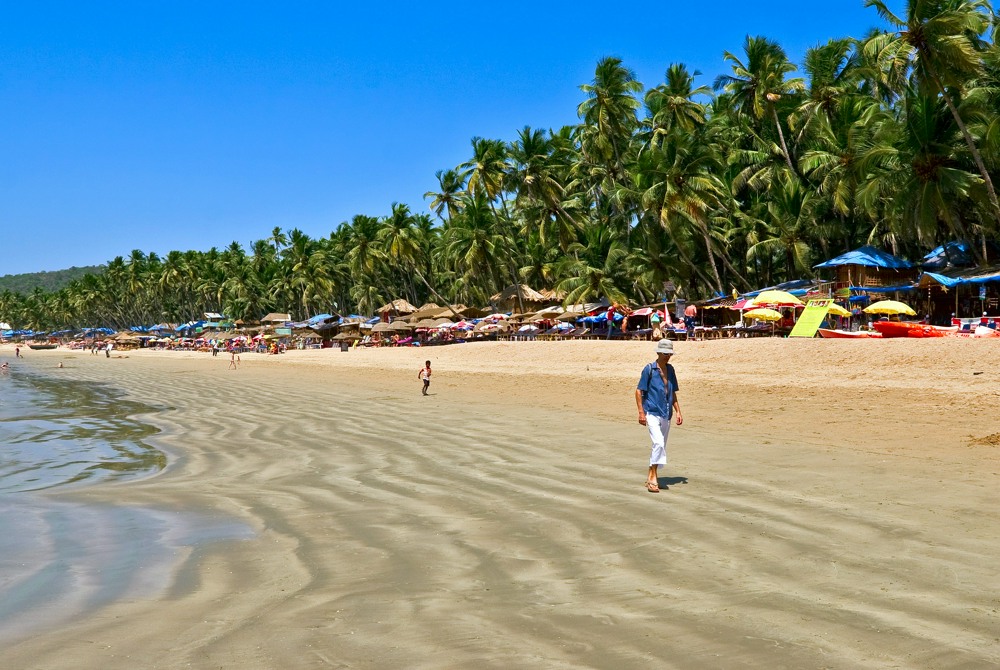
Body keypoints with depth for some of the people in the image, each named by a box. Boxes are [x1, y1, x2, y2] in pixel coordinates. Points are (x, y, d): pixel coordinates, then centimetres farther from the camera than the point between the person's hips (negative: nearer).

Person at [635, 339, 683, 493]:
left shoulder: (670, 369, 12)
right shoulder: (649, 369, -6)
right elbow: (639, 391, -6)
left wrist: (678, 411, 13)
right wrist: (641, 412, -13)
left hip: (666, 415, 7)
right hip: (652, 413, -6)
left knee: (661, 447, 11)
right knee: (658, 443, -21)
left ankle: (650, 477, 23)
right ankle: (653, 478, -15)